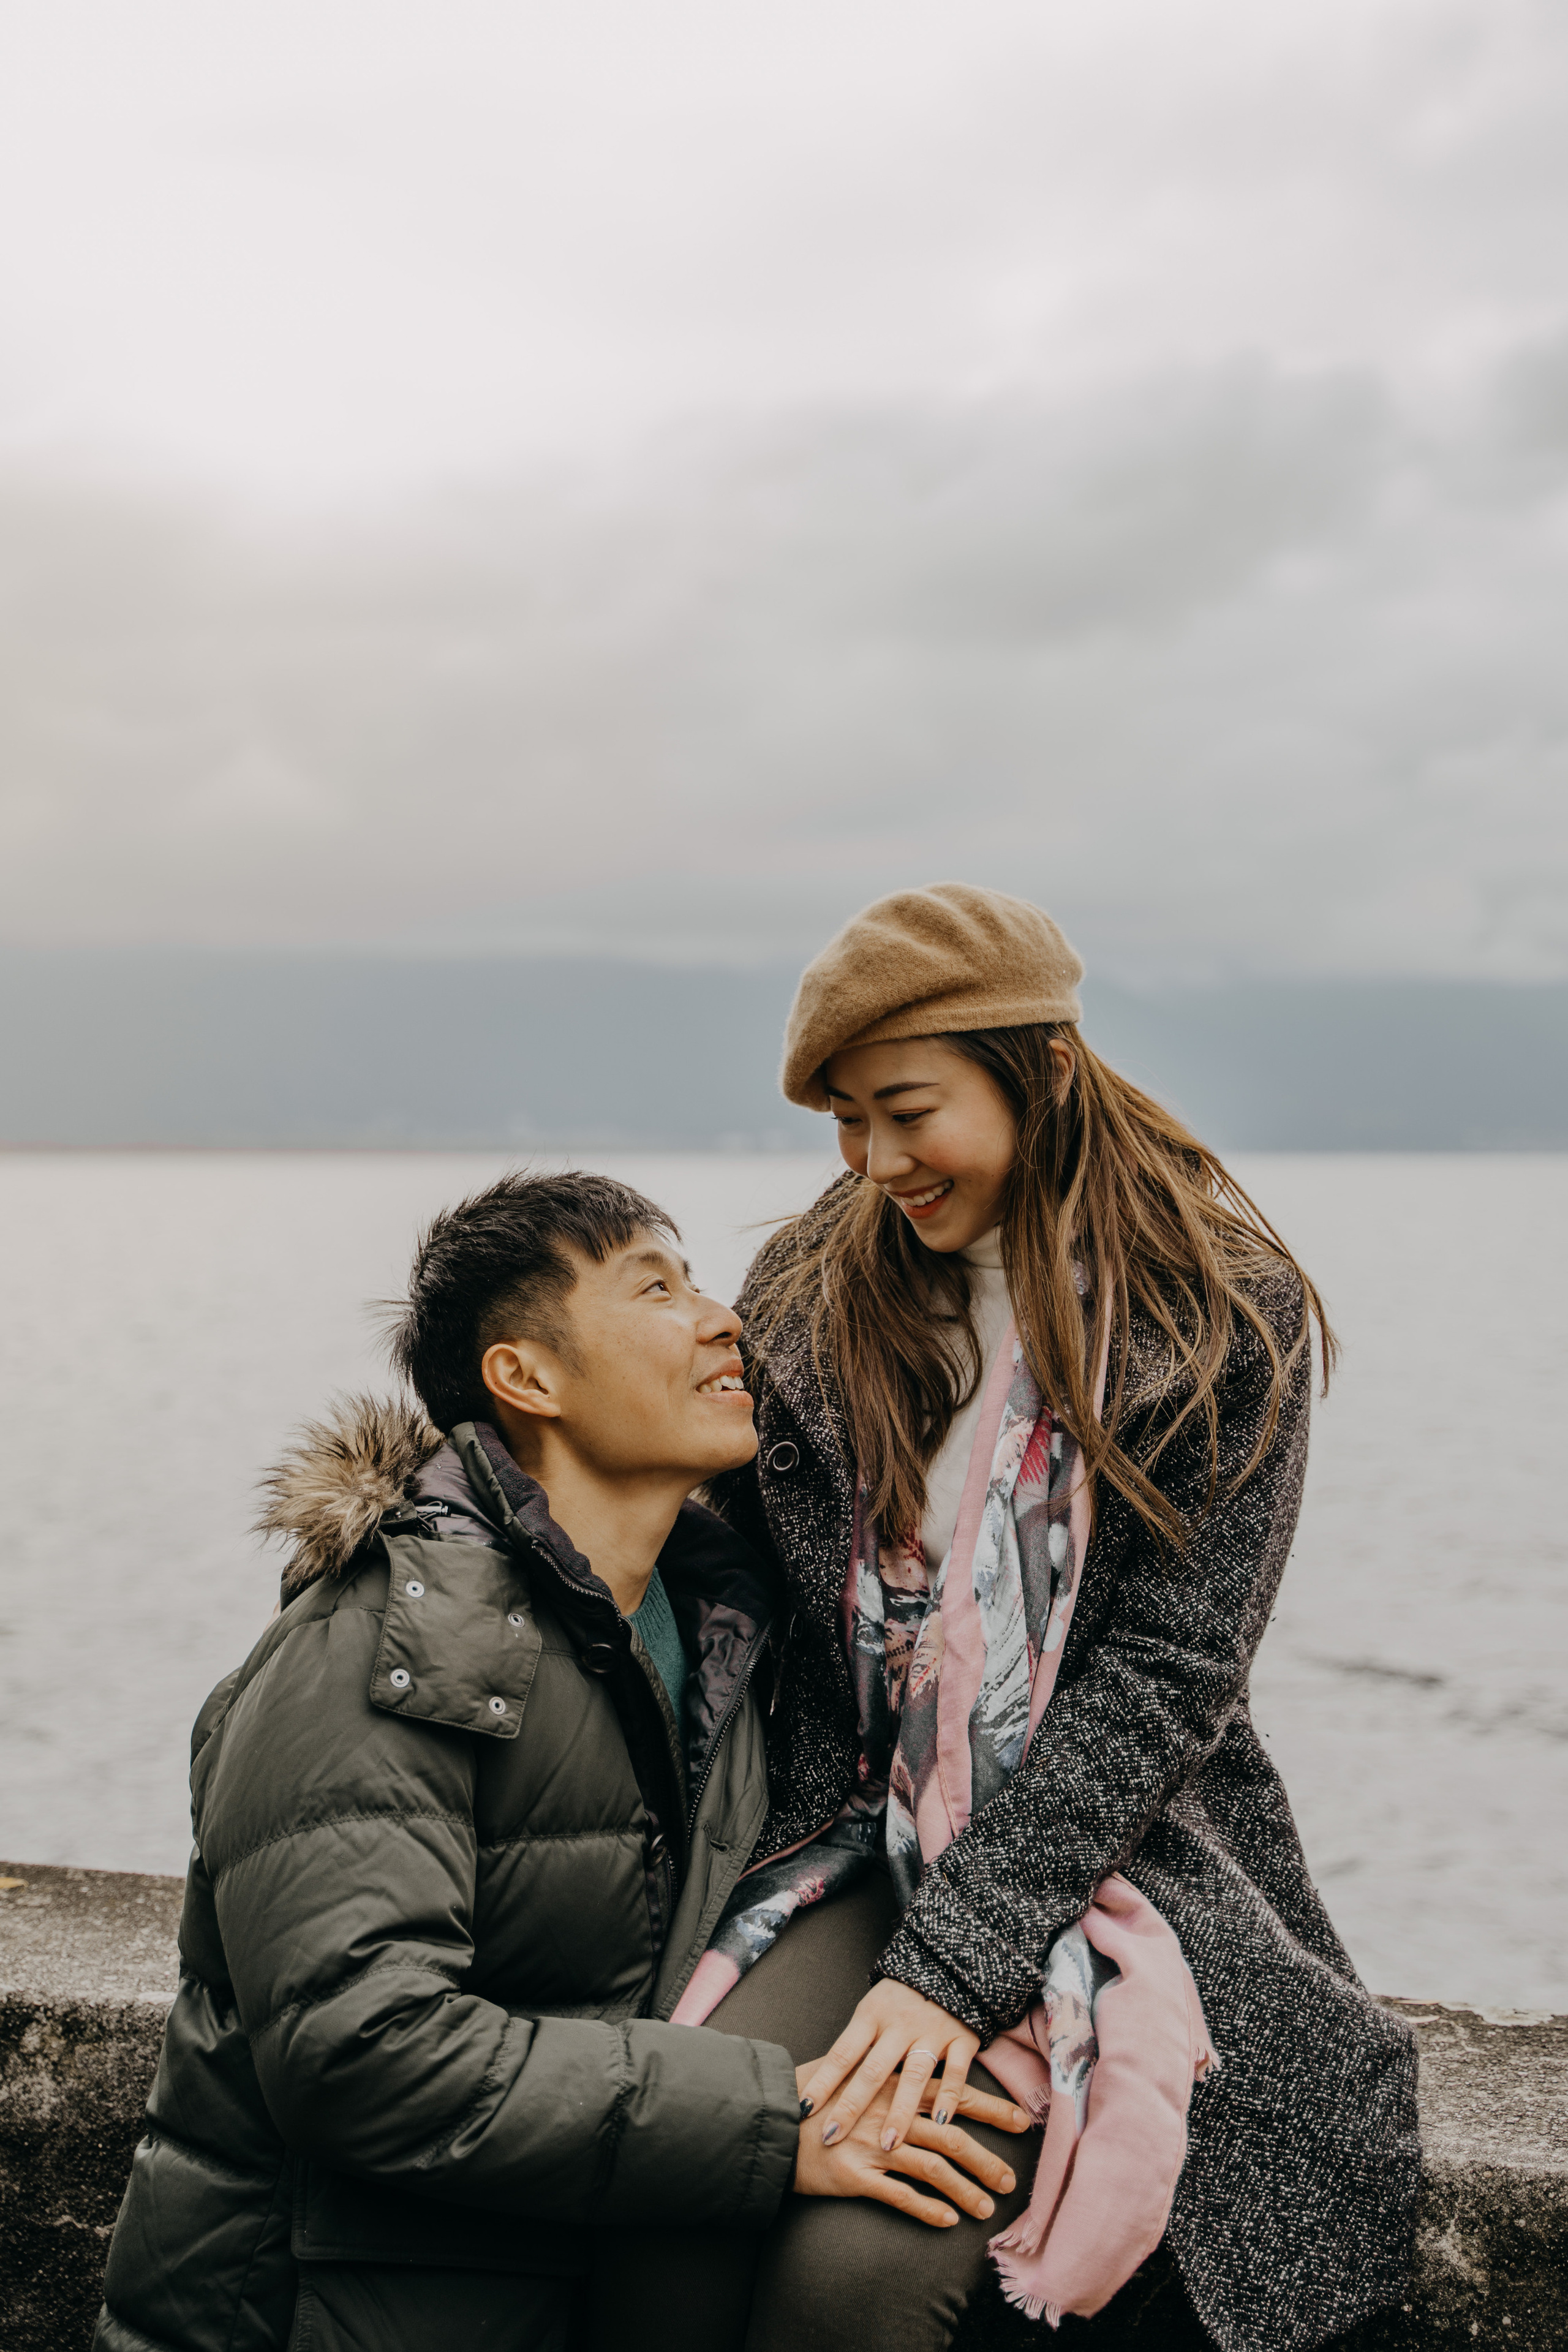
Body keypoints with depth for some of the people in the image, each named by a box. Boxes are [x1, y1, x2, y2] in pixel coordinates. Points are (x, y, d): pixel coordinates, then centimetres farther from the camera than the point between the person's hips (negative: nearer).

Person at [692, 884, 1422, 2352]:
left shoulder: (1223, 1316, -5)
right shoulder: (806, 1292, 7)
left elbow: (1160, 1679, -11)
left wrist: (955, 1962, -18)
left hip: (1100, 1862, -3)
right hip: (852, 1846, 3)